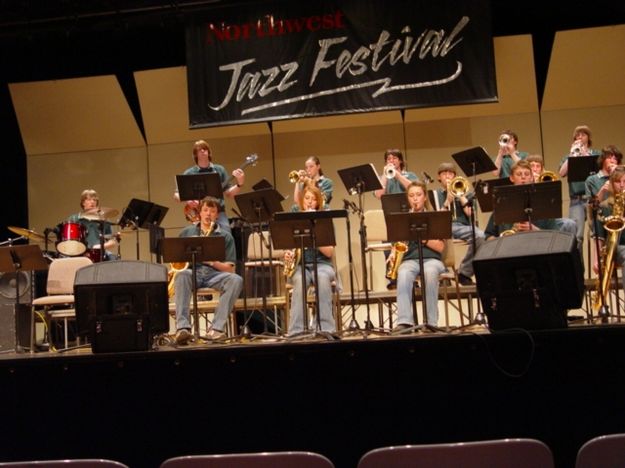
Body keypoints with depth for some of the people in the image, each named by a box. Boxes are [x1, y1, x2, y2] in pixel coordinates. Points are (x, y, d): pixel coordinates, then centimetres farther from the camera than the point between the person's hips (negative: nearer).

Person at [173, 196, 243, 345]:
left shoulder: (225, 236, 14)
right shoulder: (187, 232, 20)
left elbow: (229, 268, 7)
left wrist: (211, 261, -11)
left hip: (215, 274, 0)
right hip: (192, 272, 0)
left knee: (236, 280, -32)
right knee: (181, 275, -37)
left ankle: (217, 328, -35)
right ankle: (182, 327, -46)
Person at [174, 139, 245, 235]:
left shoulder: (219, 170, 11)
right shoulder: (189, 173, 7)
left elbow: (229, 193, 10)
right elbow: (176, 194, 9)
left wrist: (239, 184, -8)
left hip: (219, 213, 1)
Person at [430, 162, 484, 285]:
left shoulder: (463, 192, 24)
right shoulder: (435, 194, 20)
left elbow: (470, 213, 6)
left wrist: (460, 196, 0)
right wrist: (448, 200, -7)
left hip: (462, 226, 2)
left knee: (479, 235, -32)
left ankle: (464, 272, -17)